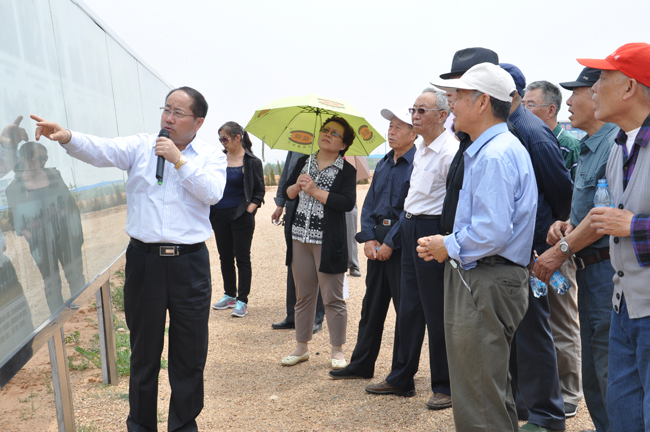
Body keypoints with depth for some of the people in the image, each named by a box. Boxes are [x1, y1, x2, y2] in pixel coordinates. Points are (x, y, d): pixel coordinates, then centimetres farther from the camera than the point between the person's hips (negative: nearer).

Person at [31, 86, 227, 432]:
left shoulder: (211, 156, 5)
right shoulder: (141, 147, 5)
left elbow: (212, 193, -13)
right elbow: (103, 151, -13)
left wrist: (179, 160, -13)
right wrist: (67, 137, -30)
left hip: (190, 263, 0)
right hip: (144, 259, 1)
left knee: (190, 352, 8)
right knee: (144, 349, 12)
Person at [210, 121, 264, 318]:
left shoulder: (252, 162, -5)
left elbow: (259, 191, -2)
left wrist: (249, 210, -13)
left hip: (241, 216, -5)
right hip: (219, 214, 5)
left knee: (242, 258, -1)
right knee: (225, 257, 13)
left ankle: (242, 301, 6)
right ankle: (229, 295, 26)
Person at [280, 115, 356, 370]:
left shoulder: (346, 171, -2)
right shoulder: (304, 163, 13)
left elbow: (348, 203, -16)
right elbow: (286, 193, 12)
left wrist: (315, 191, -15)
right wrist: (298, 186, -9)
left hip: (328, 241, -5)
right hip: (299, 236, 5)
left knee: (333, 298, 1)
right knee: (303, 295, 13)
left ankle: (337, 351, 14)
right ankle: (301, 347, 25)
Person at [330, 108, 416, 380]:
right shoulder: (383, 164, 15)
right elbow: (369, 204, 13)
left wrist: (389, 243, -16)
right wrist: (369, 238, 0)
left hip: (402, 244, -7)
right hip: (378, 242, 8)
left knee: (405, 309, 3)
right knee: (371, 305, 14)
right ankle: (361, 365, 25)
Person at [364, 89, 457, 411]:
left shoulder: (450, 152, -17)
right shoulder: (419, 147, 12)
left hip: (433, 230, -9)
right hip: (410, 227, 9)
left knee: (437, 313, 1)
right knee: (409, 308, 16)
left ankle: (446, 386, 16)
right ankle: (402, 380, 28)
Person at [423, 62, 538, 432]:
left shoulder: (495, 155, -19)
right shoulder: (493, 148, 15)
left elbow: (493, 232, -27)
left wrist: (449, 247, -12)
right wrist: (451, 244, 10)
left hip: (486, 285, -11)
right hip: (479, 279, 11)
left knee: (479, 401, -1)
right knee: (492, 387, 23)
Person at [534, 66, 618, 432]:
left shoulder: (616, 143, -15)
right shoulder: (590, 147, 17)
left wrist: (562, 250, -16)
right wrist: (566, 225, 2)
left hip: (607, 270, -10)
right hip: (590, 271, 10)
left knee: (610, 374, -3)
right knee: (594, 374, 18)